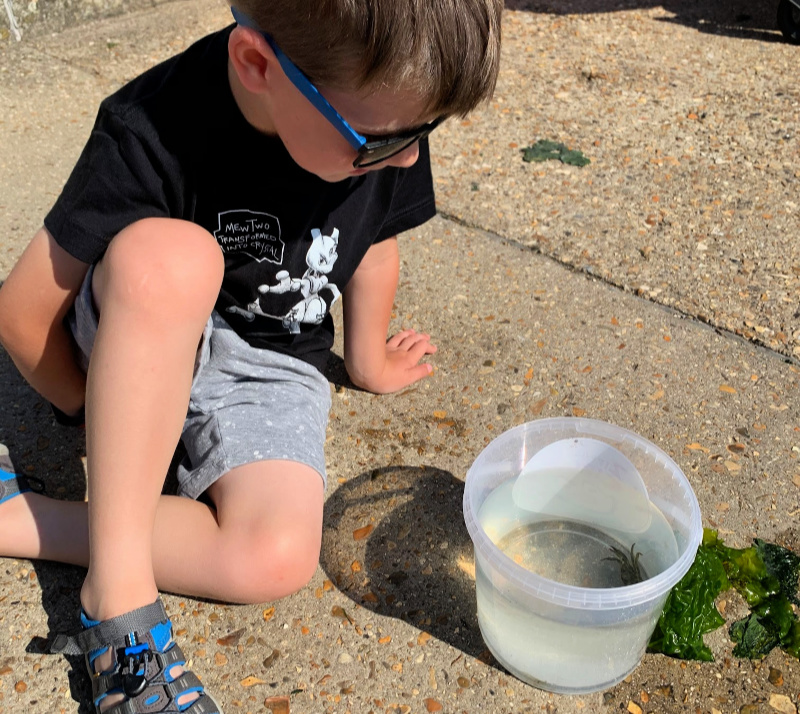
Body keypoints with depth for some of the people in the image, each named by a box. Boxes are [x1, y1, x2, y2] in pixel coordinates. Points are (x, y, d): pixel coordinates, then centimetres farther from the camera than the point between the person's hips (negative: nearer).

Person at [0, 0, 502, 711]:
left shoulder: (383, 104, -14)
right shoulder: (155, 132, -26)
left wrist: (369, 364, 19)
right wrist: (98, 409, 0)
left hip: (272, 367, 3)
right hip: (147, 345, -2)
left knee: (276, 561, -25)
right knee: (168, 256, -38)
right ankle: (118, 594, -26)